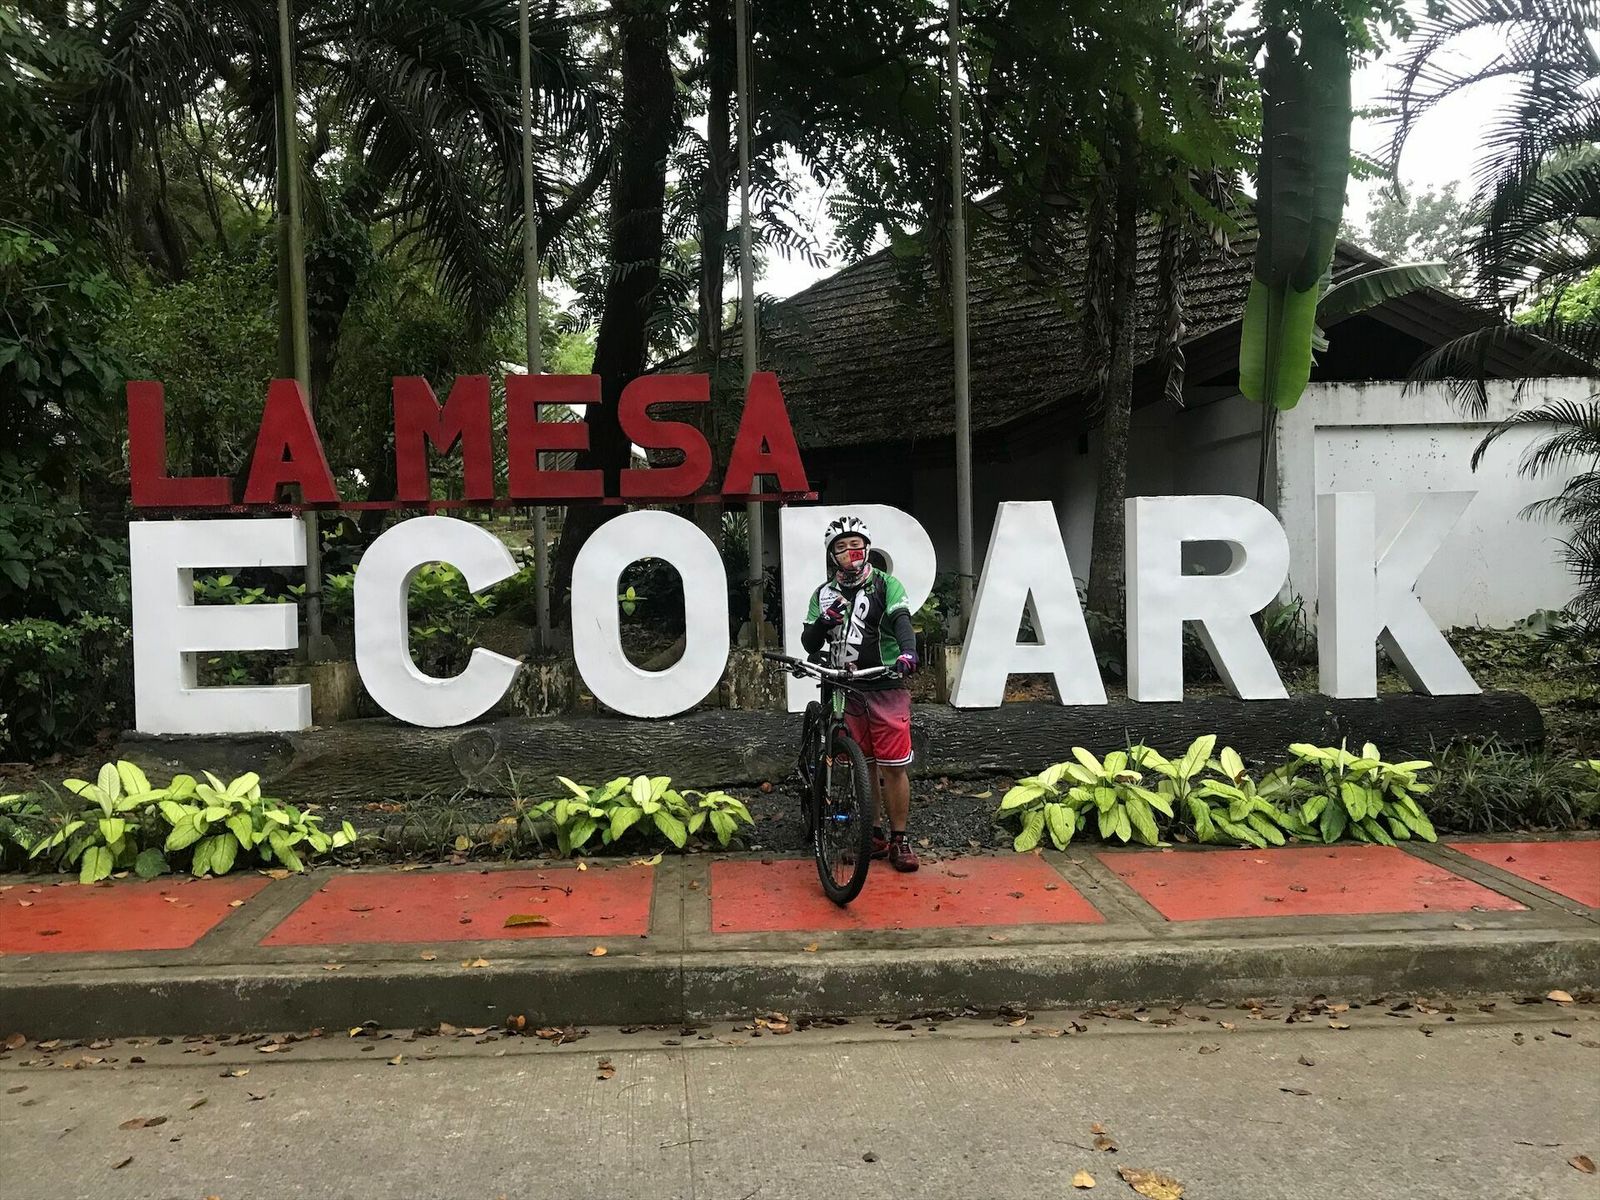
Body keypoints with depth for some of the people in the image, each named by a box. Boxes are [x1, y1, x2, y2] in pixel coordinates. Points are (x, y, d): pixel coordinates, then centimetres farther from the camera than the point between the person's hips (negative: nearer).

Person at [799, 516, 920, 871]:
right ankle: (874, 835, 21)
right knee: (864, 767, 10)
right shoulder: (824, 594, 10)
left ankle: (899, 840, 8)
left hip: (886, 688, -3)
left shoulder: (886, 584, 0)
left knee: (894, 767, -2)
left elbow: (901, 621, -17)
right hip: (846, 692, 3)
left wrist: (907, 652, -37)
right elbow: (809, 644, 5)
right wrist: (824, 622, -16)